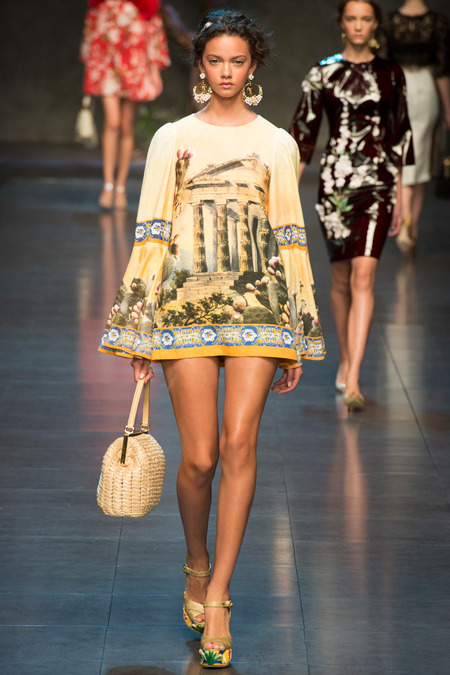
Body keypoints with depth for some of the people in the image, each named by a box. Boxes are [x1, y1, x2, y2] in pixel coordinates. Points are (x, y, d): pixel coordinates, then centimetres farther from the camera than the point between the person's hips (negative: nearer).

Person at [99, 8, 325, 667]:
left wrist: (298, 339, 9)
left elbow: (290, 238, 12)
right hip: (186, 304, 0)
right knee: (200, 457, -4)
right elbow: (151, 235, 7)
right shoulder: (172, 140, 9)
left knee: (239, 444, -12)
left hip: (258, 304, 0)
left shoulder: (277, 144, 11)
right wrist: (138, 331, 3)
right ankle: (197, 564, 25)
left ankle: (215, 599, -7)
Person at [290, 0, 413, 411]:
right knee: (341, 278, 10)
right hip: (335, 180, 1)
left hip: (377, 182, -1)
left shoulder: (390, 75, 7)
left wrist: (399, 198, 11)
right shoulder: (322, 74, 5)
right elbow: (303, 133, 6)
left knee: (364, 276, -13)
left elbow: (400, 136, 11)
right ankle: (346, 360, 31)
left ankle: (352, 381, -18)